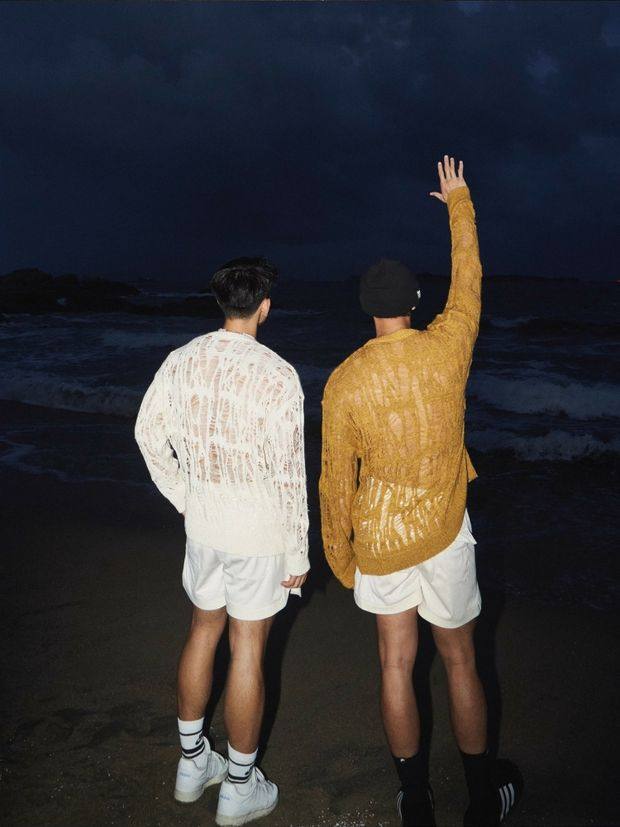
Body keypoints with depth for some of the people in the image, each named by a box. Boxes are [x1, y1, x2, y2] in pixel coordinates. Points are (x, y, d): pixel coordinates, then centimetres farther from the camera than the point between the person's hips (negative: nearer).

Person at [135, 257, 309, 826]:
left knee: (204, 630, 21)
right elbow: (289, 472, -17)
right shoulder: (277, 374, -18)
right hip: (258, 528, -5)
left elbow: (149, 433, 7)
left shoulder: (181, 361, -2)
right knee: (248, 649, 7)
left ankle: (193, 763, 37)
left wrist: (184, 498, 16)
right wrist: (299, 552, -7)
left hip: (202, 522, 5)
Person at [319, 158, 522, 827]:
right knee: (459, 660, 15)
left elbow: (336, 482, -6)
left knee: (396, 664, 13)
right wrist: (459, 201, 22)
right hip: (444, 533, 1)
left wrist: (339, 558, 7)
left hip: (379, 539, 0)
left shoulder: (343, 382, -12)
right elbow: (469, 280, 8)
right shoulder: (447, 347, -11)